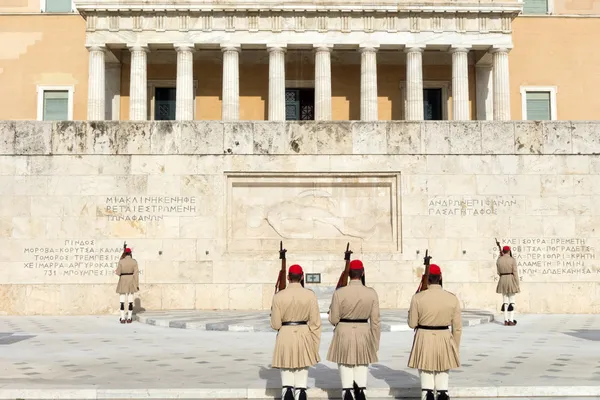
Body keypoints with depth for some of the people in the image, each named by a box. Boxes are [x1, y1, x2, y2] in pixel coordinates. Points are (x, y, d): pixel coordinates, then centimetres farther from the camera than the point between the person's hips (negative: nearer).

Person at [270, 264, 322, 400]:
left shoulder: (279, 296, -6)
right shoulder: (310, 295, -4)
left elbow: (275, 325, -3)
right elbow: (315, 323, -4)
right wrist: (315, 345, 5)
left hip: (285, 337, -1)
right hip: (304, 337, 1)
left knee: (286, 381, 7)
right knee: (301, 380, 7)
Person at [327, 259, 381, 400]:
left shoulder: (339, 293, -11)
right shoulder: (371, 293, -5)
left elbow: (333, 319, -6)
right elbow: (375, 321, -2)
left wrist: (332, 310, 15)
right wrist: (375, 344, 8)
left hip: (344, 335, -2)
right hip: (364, 335, 2)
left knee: (346, 373, 5)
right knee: (361, 373, 10)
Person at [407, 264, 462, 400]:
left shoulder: (418, 297, -10)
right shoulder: (452, 298, -4)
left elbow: (412, 323, -3)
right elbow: (457, 327, 1)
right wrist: (455, 347, 12)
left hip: (424, 340, -2)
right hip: (444, 340, 2)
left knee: (426, 375, 7)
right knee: (443, 375, 12)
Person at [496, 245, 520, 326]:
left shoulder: (498, 260, 2)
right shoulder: (512, 260, -10)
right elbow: (515, 273, -11)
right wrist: (517, 285, -6)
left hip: (502, 281, 3)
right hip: (511, 281, -3)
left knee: (505, 301, 8)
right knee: (512, 301, 3)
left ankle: (506, 321, 4)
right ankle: (511, 321, 0)